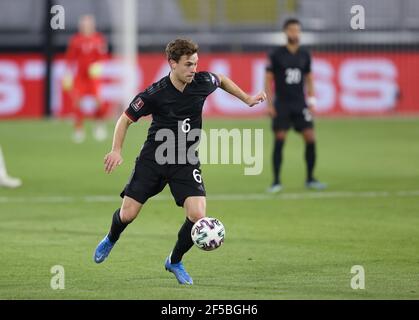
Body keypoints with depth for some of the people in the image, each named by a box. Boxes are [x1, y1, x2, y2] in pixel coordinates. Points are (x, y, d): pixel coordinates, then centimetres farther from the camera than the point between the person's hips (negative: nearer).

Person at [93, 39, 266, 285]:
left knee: (198, 216, -16)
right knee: (128, 214, 0)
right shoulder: (155, 94, -18)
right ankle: (111, 240, 39)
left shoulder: (203, 82, -9)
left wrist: (247, 99, 18)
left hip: (186, 163, 2)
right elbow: (126, 119, -5)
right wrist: (117, 150, -16)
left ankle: (174, 261, 10)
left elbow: (222, 80, 17)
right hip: (153, 160, -2)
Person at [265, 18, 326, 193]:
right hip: (281, 104, -3)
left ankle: (310, 179, 8)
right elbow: (268, 80, -2)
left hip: (300, 104, 3)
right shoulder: (276, 55, -3)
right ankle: (276, 181, -1)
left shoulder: (304, 55, 7)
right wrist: (269, 104, -7)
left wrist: (311, 101, 6)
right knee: (279, 141, -7)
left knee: (310, 138, -4)